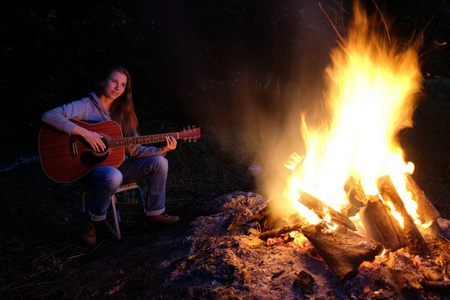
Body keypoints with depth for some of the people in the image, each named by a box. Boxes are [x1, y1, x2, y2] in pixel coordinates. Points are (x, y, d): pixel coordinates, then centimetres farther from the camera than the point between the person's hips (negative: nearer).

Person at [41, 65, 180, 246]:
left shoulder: (122, 113, 11)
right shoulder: (86, 106, -6)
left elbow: (133, 150, 7)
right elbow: (48, 116, -21)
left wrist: (162, 150, -8)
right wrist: (84, 132, -27)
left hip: (116, 165, 6)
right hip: (92, 167, -6)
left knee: (159, 162, -11)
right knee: (113, 176, -40)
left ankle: (155, 213, 4)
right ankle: (92, 221, -12)